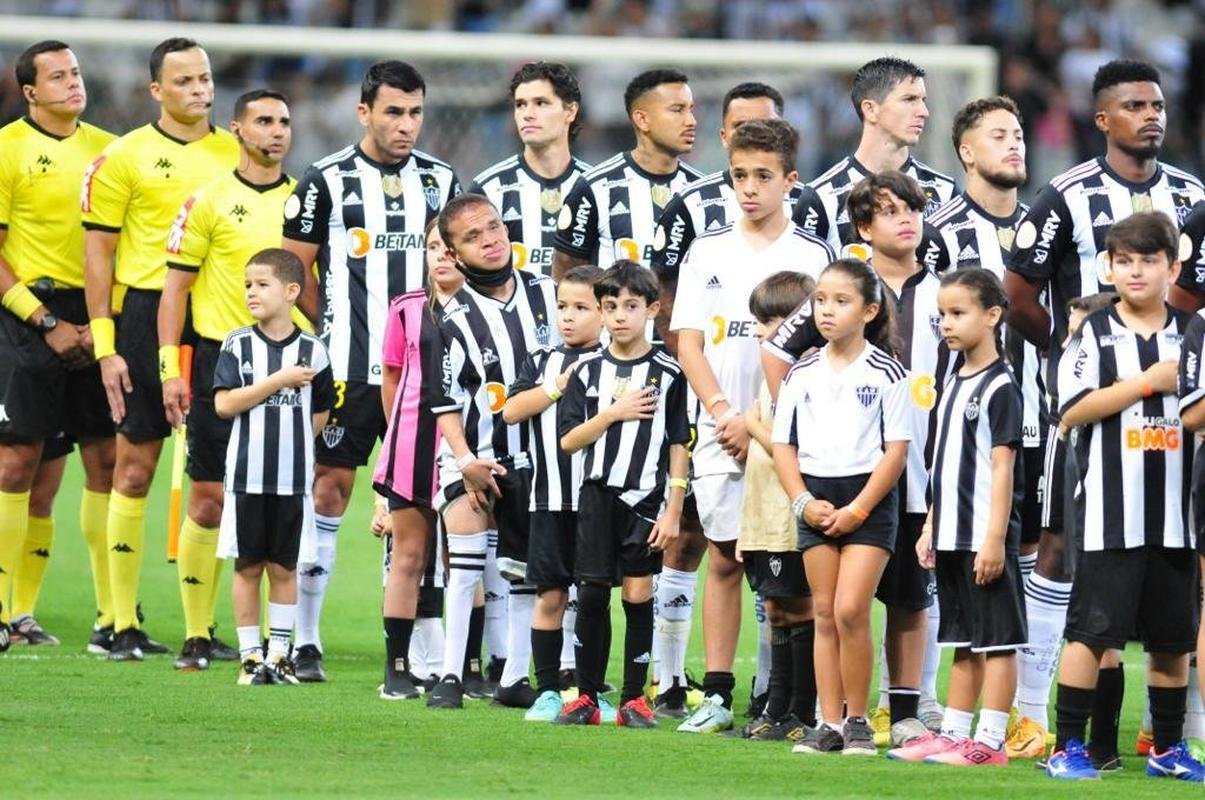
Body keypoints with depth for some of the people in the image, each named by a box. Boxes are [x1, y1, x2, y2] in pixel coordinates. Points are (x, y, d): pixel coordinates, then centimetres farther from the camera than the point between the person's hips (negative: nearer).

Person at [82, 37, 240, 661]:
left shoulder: (236, 154, 11)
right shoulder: (125, 158, 0)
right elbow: (98, 252, 0)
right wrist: (105, 347, -7)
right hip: (146, 318, -3)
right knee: (135, 467, -1)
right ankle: (123, 625, 3)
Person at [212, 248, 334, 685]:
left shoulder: (312, 350, 1)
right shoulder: (238, 345, 0)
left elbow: (320, 412, 12)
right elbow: (224, 403, -10)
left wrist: (291, 439, 2)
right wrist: (280, 381, -13)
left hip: (294, 480, 0)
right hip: (246, 476, 0)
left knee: (284, 567, 5)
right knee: (247, 566, 4)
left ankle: (278, 653, 12)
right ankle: (250, 655, 11)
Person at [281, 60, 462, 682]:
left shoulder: (440, 181, 10)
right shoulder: (327, 181, -1)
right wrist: (336, 329, 0)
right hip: (349, 371, -3)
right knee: (329, 492, -3)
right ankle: (304, 640, 3)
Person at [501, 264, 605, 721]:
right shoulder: (542, 362, 11)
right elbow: (510, 410, -2)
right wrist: (557, 386, -8)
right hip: (550, 500, 2)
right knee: (550, 596, 4)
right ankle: (547, 691, 9)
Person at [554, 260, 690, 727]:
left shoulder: (668, 373, 1)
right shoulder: (589, 372, 6)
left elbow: (678, 447, 1)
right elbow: (568, 439, 1)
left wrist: (673, 511, -3)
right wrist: (615, 413, -11)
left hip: (646, 498, -2)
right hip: (597, 496, 2)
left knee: (638, 595, 0)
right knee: (591, 596, 1)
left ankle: (634, 700, 7)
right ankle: (586, 698, 8)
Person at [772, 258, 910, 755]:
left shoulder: (886, 373, -5)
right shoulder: (802, 374, 6)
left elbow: (896, 450, -7)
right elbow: (783, 445, 8)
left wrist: (858, 509, -13)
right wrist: (804, 503, -6)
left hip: (869, 498, -4)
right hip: (817, 501, 4)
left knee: (850, 609, -13)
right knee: (824, 613, 5)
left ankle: (857, 721, -2)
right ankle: (830, 723, 8)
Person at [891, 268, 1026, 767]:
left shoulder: (999, 386, -10)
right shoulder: (954, 385, 16)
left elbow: (1002, 465, -15)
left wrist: (994, 537, -19)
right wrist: (931, 527, 17)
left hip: (986, 538, -9)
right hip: (953, 537, 9)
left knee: (996, 640, -5)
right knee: (963, 642, 13)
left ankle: (989, 742, -6)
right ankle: (953, 734, 17)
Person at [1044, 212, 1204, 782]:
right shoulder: (1096, 332, 1)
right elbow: (1073, 410, -10)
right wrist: (1149, 382, -12)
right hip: (1110, 514, -3)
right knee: (1091, 628, -4)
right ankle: (1067, 746, 0)